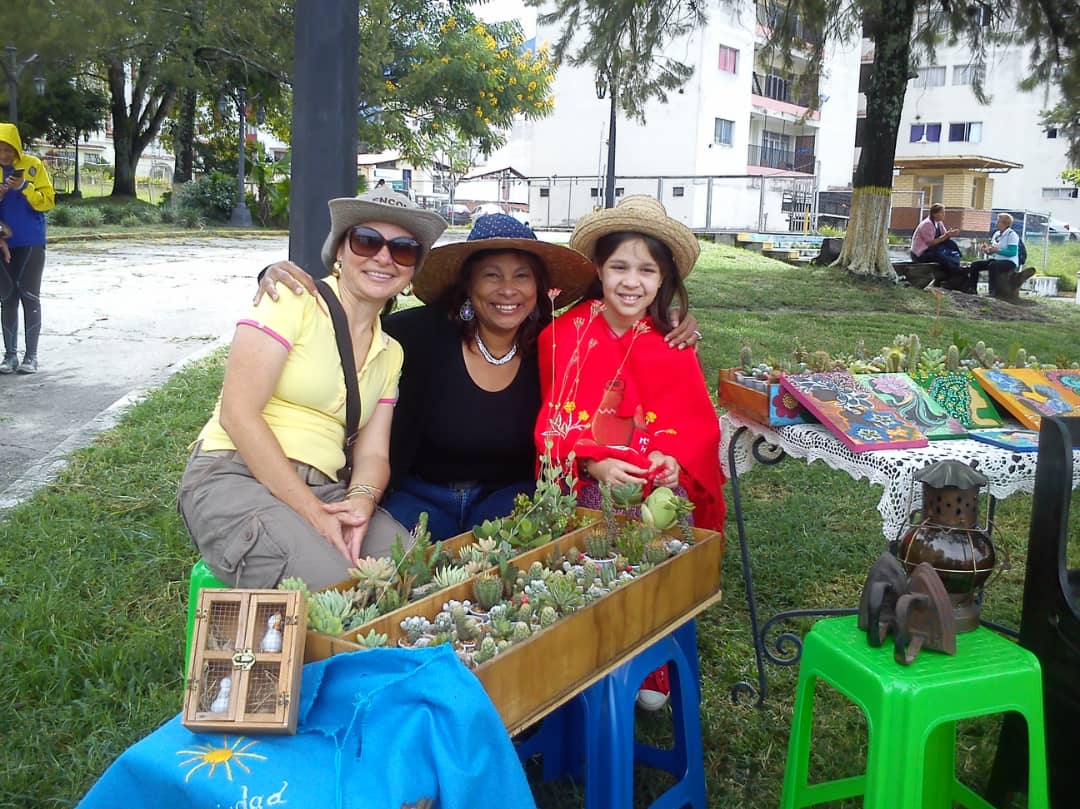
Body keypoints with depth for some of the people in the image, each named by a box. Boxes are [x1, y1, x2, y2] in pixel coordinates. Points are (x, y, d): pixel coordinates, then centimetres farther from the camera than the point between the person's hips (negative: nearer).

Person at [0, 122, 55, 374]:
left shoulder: (33, 165, -3)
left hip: (31, 243, -3)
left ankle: (31, 355, 4)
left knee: (29, 296, -1)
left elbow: (48, 201, -7)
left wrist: (25, 188, -21)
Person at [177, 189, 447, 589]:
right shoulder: (293, 300, -5)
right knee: (338, 592, -33)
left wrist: (362, 501, -15)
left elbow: (373, 454, 10)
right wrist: (312, 513, -19)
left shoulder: (390, 353, 16)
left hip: (326, 492, 6)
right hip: (234, 478, -6)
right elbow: (238, 413, -14)